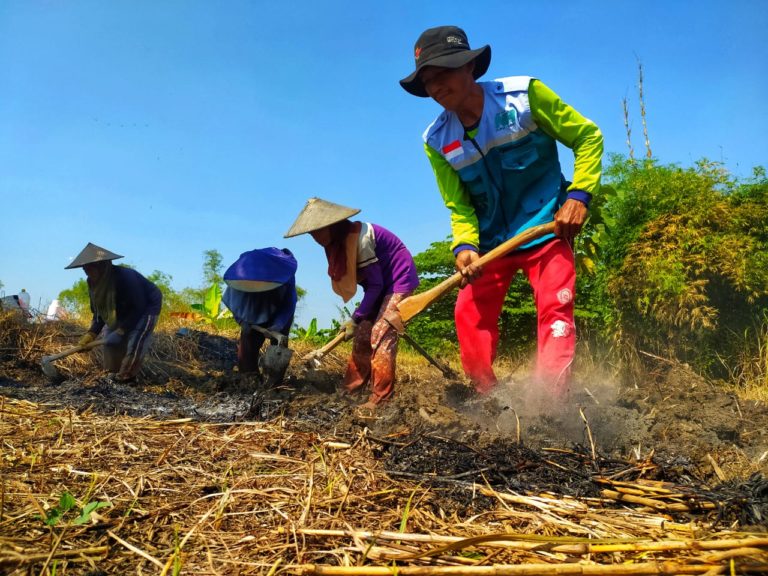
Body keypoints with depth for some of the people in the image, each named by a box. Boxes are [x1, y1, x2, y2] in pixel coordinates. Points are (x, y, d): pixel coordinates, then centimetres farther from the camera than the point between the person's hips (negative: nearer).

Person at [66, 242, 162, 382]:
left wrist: (121, 330, -32)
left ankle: (126, 376, -4)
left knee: (135, 341, -20)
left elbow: (139, 308, -32)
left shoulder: (124, 277, -37)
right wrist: (91, 333, -17)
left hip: (147, 306, -8)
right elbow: (100, 311, -3)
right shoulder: (93, 282, -12)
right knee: (109, 335, 4)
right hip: (125, 310, 8)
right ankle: (114, 371, 20)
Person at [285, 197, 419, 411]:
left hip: (399, 280, -9)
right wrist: (359, 317, 1)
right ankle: (350, 390, 13)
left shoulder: (359, 238, -28)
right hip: (380, 284, 9)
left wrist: (355, 318, -19)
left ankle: (379, 399, -15)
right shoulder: (338, 242, 0)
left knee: (381, 335, -17)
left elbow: (375, 283, -23)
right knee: (363, 334, 6)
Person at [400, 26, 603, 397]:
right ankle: (488, 401, 11)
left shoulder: (525, 94, -14)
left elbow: (588, 136, -6)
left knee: (555, 310, -13)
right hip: (491, 240, 4)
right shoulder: (437, 141, -5)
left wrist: (578, 195, -18)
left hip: (546, 228, -3)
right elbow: (458, 205, -2)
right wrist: (464, 245, -21)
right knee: (469, 313, -1)